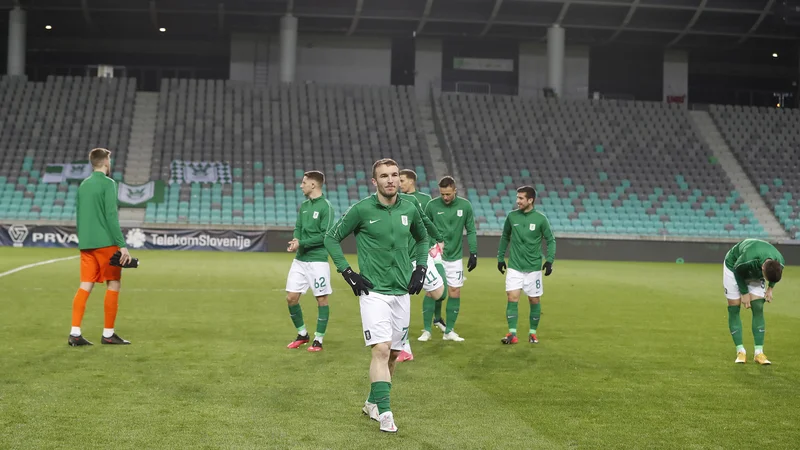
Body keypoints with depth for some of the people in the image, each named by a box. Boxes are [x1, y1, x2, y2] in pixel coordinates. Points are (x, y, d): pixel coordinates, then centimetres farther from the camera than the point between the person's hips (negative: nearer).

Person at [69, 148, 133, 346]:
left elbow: (80, 215, 18)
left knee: (85, 286, 4)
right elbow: (111, 216, -16)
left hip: (86, 244, 7)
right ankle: (108, 334, 5)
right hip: (105, 243, -7)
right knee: (113, 285, 3)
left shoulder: (83, 185, 14)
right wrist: (122, 245, -16)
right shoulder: (108, 184, -9)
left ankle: (75, 333, -3)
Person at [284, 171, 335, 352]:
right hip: (300, 259, 7)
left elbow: (325, 235, -15)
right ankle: (302, 334, 22)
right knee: (291, 297, 5)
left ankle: (318, 340, 11)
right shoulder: (303, 205, 12)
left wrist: (301, 243, -16)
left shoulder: (325, 206, -10)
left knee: (321, 300, 1)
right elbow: (298, 228, 14)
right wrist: (295, 240, -8)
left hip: (318, 260, -7)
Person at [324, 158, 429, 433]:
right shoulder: (361, 210, -8)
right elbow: (331, 238, 2)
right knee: (381, 350, -17)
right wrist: (347, 272, -5)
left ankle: (372, 403, 28)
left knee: (393, 354, 10)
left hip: (402, 293, 5)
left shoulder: (409, 209, 5)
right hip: (374, 292, -5)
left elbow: (423, 238, 24)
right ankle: (384, 413, -14)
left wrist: (421, 267, 11)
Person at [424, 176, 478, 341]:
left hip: (455, 258, 2)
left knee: (455, 293, 3)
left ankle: (449, 331, 13)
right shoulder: (432, 205, -7)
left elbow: (471, 230, 4)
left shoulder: (465, 205, -2)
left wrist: (473, 253, 0)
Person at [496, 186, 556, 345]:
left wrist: (549, 260, -11)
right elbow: (505, 237, 12)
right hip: (514, 267, 1)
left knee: (534, 300, 6)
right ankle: (512, 334, -6)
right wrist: (500, 257, 12)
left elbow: (550, 240, 0)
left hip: (533, 268, -1)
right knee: (512, 297, -9)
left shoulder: (540, 219, -7)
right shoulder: (512, 216, -1)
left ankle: (533, 332, 21)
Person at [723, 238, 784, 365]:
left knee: (758, 308, -8)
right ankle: (740, 351, -1)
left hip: (755, 271, 4)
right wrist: (744, 293, -15)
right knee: (734, 309, -7)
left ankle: (759, 352, -7)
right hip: (733, 266, -3)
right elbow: (738, 271, -22)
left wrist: (770, 288, -6)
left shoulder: (780, 263, -30)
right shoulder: (748, 258, -45)